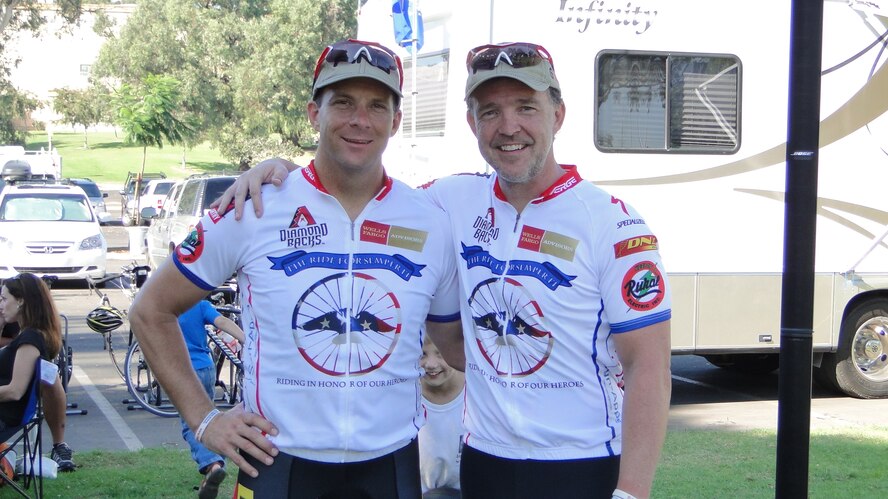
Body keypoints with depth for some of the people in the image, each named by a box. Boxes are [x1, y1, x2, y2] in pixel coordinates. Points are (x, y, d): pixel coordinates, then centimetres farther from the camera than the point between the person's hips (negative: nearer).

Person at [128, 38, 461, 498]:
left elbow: (451, 340, 16)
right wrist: (203, 418, -3)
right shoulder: (253, 209, -6)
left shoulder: (432, 225, 1)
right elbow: (151, 310, 2)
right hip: (278, 462, -2)